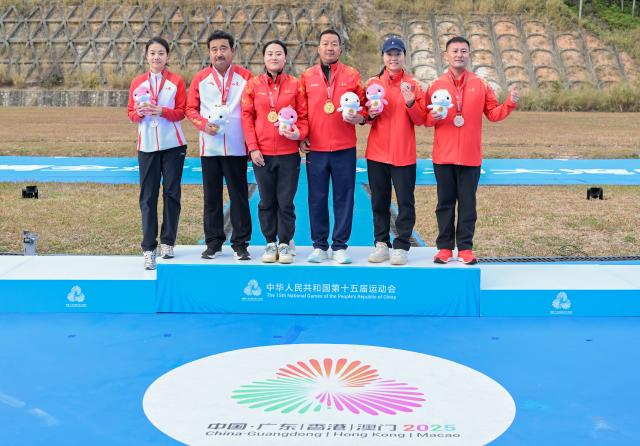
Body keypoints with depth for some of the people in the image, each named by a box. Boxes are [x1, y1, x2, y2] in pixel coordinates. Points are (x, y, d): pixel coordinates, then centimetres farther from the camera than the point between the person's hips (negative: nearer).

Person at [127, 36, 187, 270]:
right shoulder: (137, 83, 9)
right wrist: (140, 112, -12)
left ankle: (167, 242, 16)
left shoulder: (176, 81, 4)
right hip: (147, 146, 1)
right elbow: (131, 114, 10)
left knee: (171, 193, 3)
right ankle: (148, 249, 0)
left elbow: (180, 112, 0)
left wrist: (161, 111, -17)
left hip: (173, 145, -1)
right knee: (148, 196, -2)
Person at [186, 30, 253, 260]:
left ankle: (240, 243, 10)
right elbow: (191, 108, 10)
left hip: (236, 148, -2)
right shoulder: (200, 78, 7)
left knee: (239, 196, 2)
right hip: (209, 147, 2)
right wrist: (203, 123, -9)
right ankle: (214, 242, 17)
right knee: (211, 196, 7)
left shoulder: (245, 77, 2)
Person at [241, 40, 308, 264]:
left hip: (289, 153, -1)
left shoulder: (295, 84, 3)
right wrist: (253, 147, -4)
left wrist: (299, 132, -15)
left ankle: (284, 243, 16)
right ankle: (270, 243, 21)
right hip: (262, 153, 1)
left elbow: (303, 115, 6)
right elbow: (247, 116, 3)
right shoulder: (253, 84, 3)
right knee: (266, 201, 9)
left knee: (286, 201, 3)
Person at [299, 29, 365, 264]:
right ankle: (319, 246, 16)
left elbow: (363, 106, 10)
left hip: (344, 148, 0)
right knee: (317, 198, 6)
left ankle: (340, 246, 13)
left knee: (343, 198, 3)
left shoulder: (352, 75, 5)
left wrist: (360, 117, -11)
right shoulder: (306, 77, 7)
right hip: (315, 149, 1)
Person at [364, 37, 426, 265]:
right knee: (379, 201, 8)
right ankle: (381, 243, 18)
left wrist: (410, 103, -18)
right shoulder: (372, 84, 7)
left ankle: (401, 247, 7)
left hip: (404, 154, -2)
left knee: (405, 202, -1)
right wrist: (370, 115, -9)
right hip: (377, 152, 2)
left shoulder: (413, 85, 3)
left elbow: (420, 120, -2)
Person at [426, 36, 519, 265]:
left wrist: (510, 104, -11)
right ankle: (444, 247, 15)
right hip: (443, 156, 0)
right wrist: (433, 117, -18)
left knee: (467, 203, 5)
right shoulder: (436, 85, 4)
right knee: (445, 202, 7)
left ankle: (465, 247, 13)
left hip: (470, 157, 0)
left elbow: (493, 113, 5)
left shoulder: (480, 85, 5)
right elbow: (425, 119, 4)